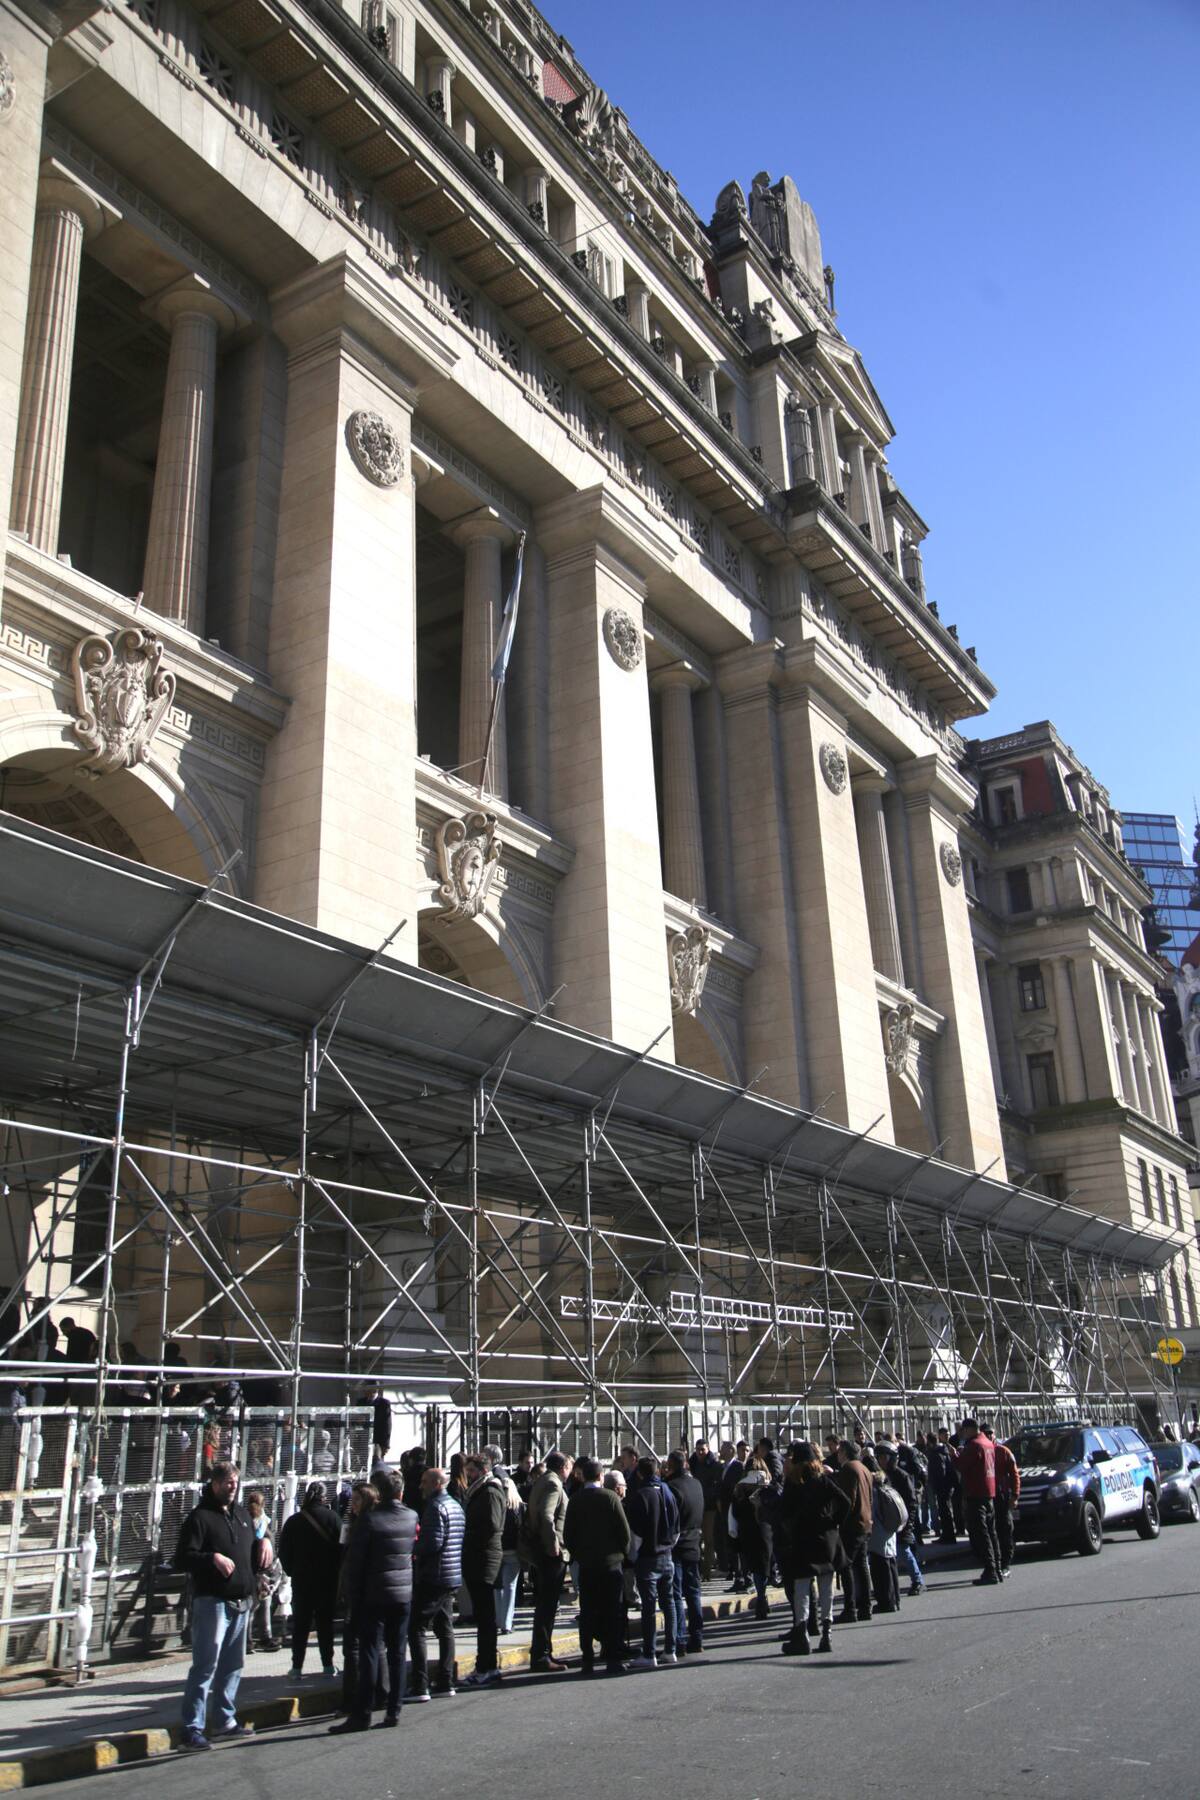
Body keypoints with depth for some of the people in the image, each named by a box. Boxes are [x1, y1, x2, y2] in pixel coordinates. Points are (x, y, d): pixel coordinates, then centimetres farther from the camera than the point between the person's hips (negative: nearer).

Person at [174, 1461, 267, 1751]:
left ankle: (227, 1721, 24)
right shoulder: (200, 1517, -8)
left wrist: (265, 1541, 7)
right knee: (205, 1666, -9)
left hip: (241, 1602, 8)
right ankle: (192, 1729, -4)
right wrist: (212, 1558, -27)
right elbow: (182, 1560, -14)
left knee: (233, 1665, 14)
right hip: (213, 1602, -8)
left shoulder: (241, 1513, 16)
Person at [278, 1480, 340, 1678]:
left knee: (300, 1623, 9)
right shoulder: (332, 1517, -9)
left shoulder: (294, 1521, -5)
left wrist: (292, 1571, 11)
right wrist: (336, 1571, 5)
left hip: (301, 1580, 0)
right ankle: (328, 1665, 10)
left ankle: (297, 1666, 8)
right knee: (325, 1621, 9)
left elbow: (284, 1551, -1)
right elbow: (340, 1547, -7)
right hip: (327, 1580, 0)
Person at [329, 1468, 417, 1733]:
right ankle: (394, 1710, 13)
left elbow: (355, 1562, -8)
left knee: (369, 1653, -1)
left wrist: (353, 1598, -2)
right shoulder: (412, 1518, 0)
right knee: (397, 1653, 10)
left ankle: (362, 1713, -2)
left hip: (374, 1596, -4)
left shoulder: (368, 1520, -12)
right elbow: (415, 1554, 9)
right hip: (404, 1594, 4)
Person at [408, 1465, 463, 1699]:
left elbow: (433, 1542, -24)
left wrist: (413, 1548, -7)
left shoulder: (435, 1507, -15)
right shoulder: (456, 1506, 14)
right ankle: (445, 1682, 14)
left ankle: (420, 1686, -7)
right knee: (445, 1629, 13)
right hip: (452, 1577, 9)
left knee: (416, 1629, -4)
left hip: (433, 1577, -9)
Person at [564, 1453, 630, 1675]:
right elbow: (624, 1531, -7)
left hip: (586, 1563, 2)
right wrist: (622, 1553, 9)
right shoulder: (611, 1497, -8)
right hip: (611, 1561, -2)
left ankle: (587, 1661, 8)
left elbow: (568, 1534, 1)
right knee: (613, 1611, 4)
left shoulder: (576, 1499, -2)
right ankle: (614, 1660, 4)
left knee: (587, 1613, 8)